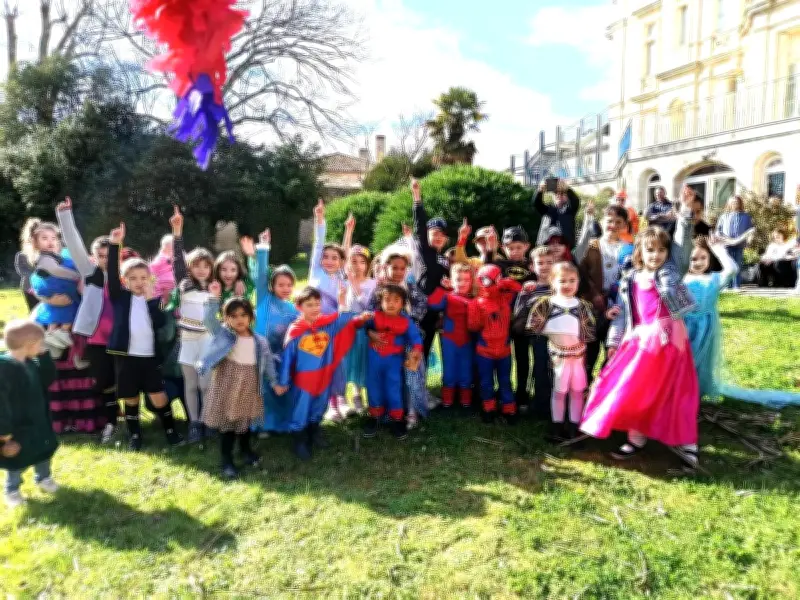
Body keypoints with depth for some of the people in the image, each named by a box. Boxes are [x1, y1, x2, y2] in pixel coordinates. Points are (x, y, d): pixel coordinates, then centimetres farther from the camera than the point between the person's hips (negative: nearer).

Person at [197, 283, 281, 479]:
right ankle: (227, 460, 17)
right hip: (227, 384, -2)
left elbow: (268, 361, 8)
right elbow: (210, 320, -20)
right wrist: (214, 297, -29)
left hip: (249, 386, 3)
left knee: (245, 420, 18)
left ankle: (245, 449, 42)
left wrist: (274, 383, 7)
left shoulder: (260, 341, 1)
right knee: (226, 422, 5)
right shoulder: (223, 334, -5)